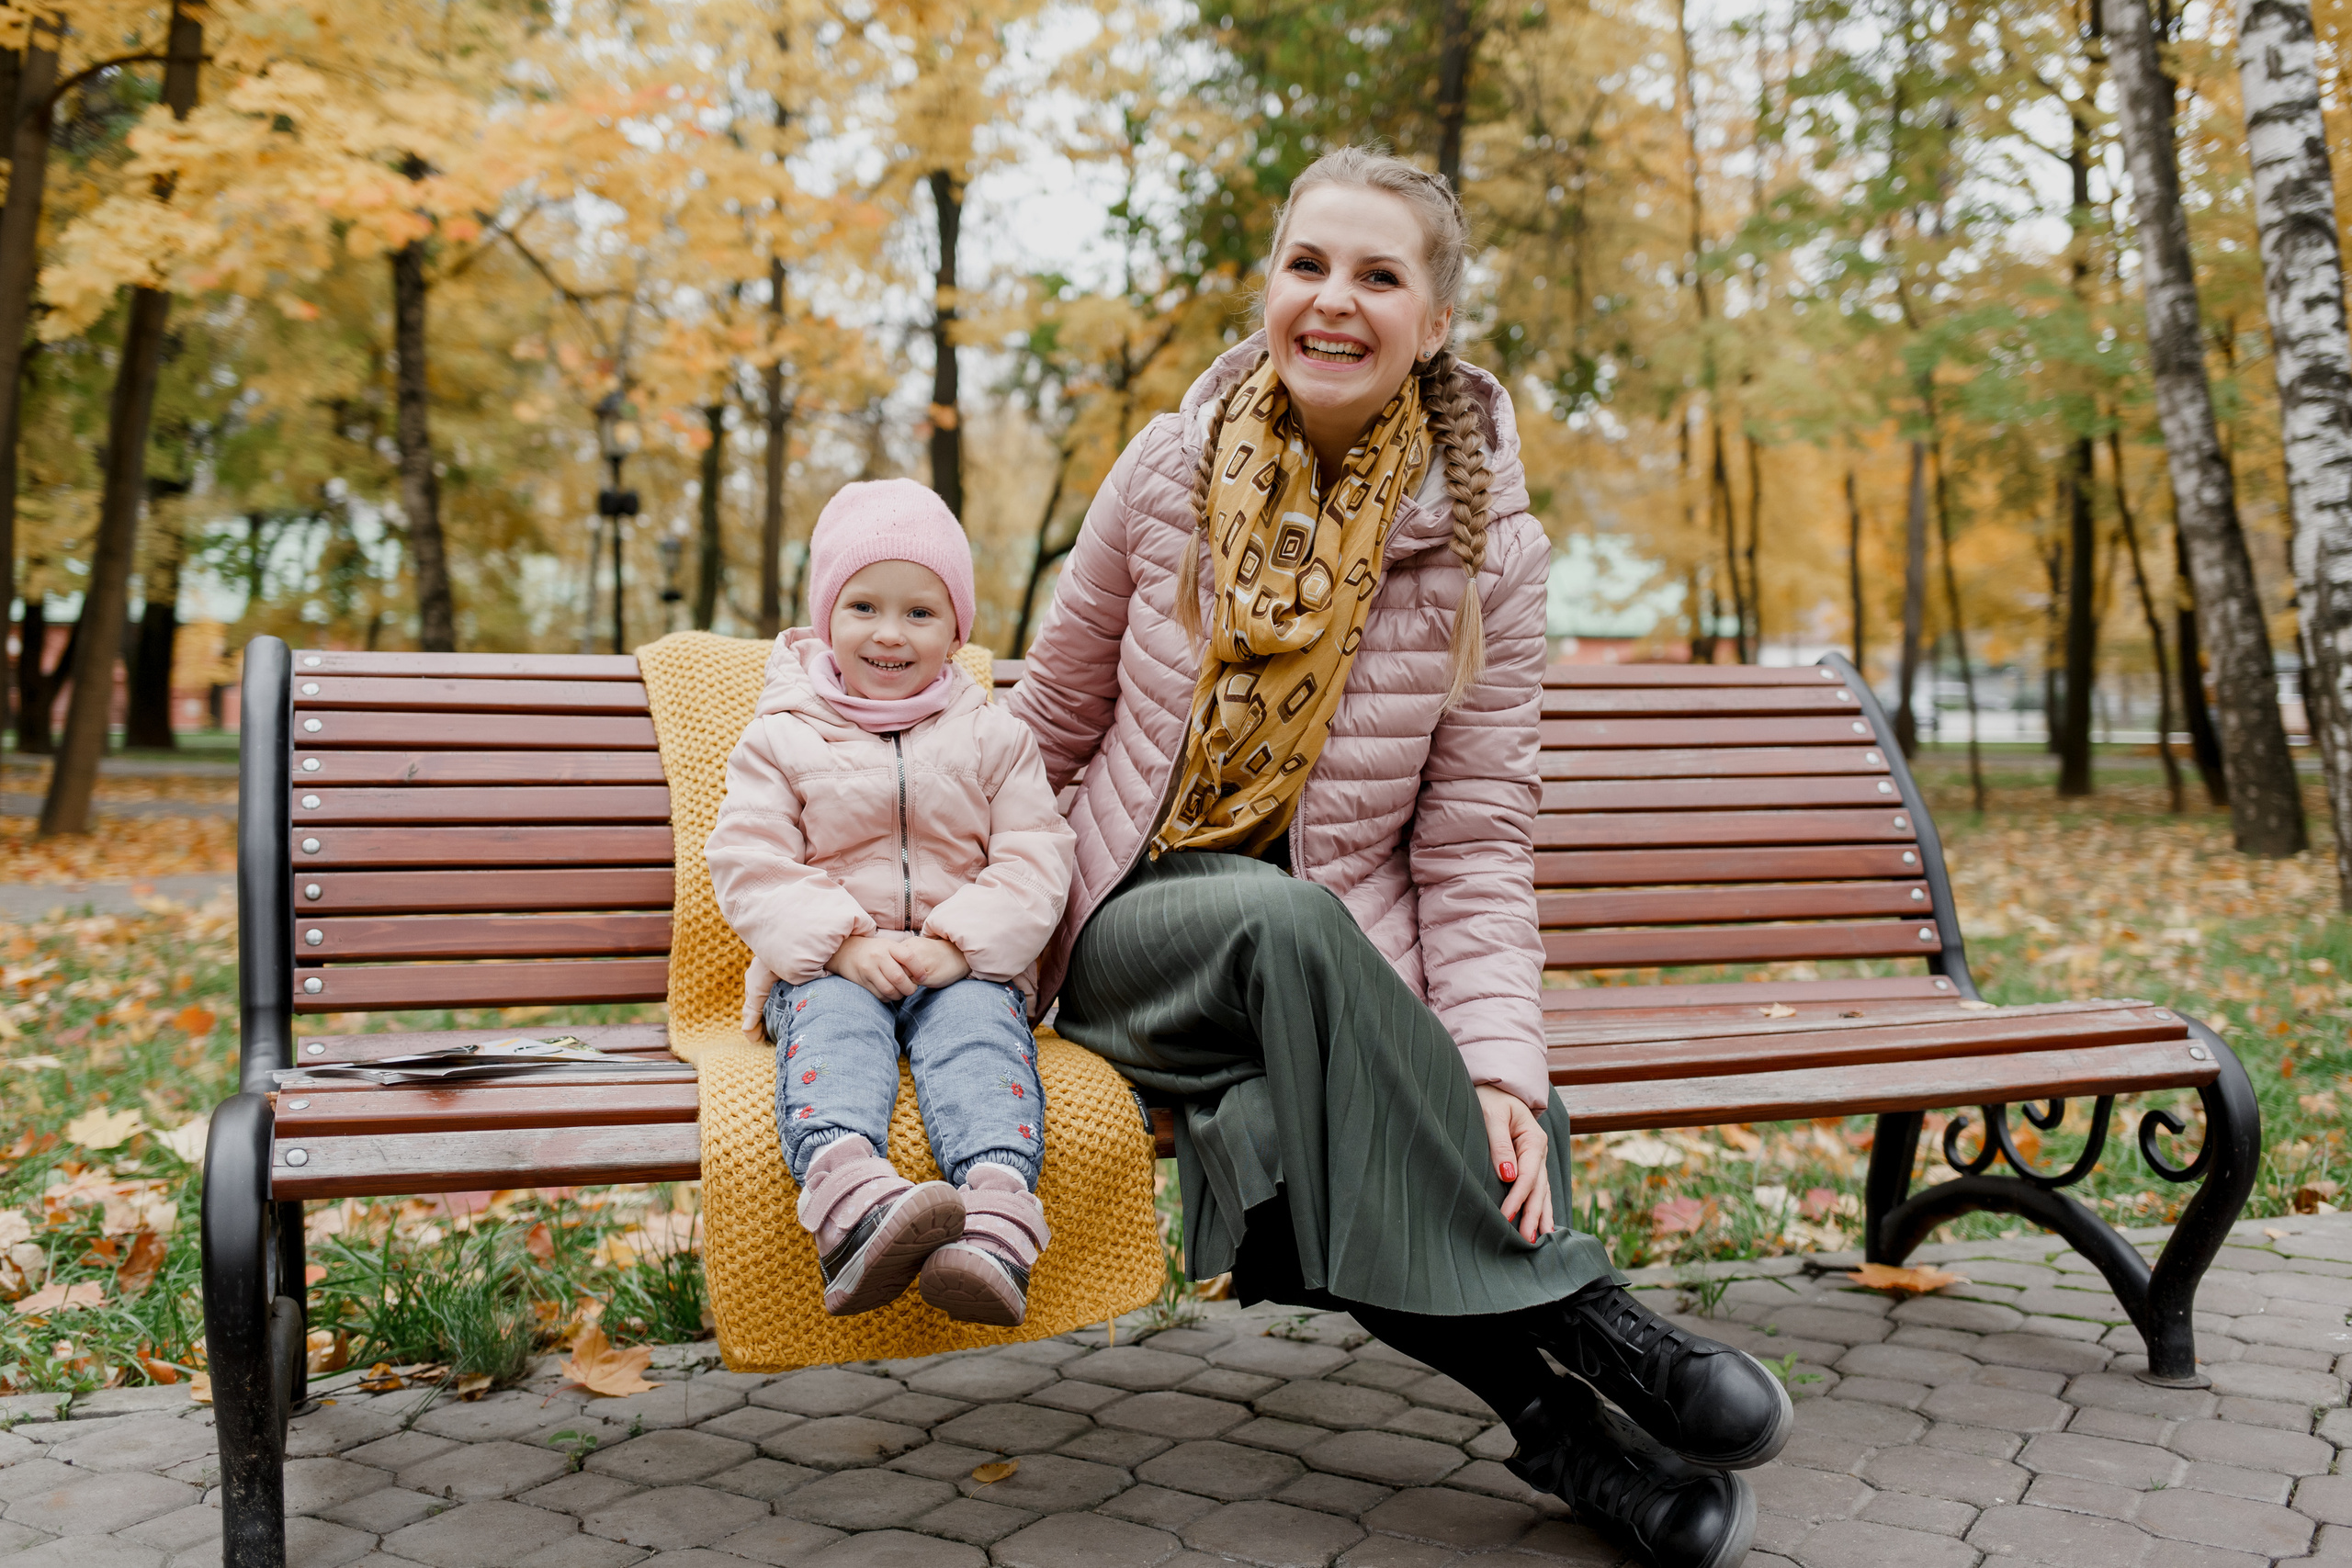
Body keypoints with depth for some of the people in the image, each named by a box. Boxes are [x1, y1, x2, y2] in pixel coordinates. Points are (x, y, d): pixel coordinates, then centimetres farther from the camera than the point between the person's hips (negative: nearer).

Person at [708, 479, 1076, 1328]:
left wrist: (955, 944, -14)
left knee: (977, 1029, -31)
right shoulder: (779, 739, 11)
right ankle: (851, 1201, -61)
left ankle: (997, 1223, -55)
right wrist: (846, 942, -16)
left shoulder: (993, 738, 13)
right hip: (827, 964, 0)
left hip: (963, 966, 1)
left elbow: (1033, 863, 3)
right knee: (833, 1027, -33)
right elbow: (748, 865, 0)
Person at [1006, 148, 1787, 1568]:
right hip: (1133, 931, 1)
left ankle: (1555, 1418, -21)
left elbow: (1475, 844, -7)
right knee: (1280, 917, -37)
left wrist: (1499, 1067, -21)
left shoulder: (1488, 547, -5)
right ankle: (1567, 1310, -28)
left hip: (1332, 970, -1)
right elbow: (1054, 722, 11)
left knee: (1277, 1127, -37)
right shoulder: (1170, 473, -1)